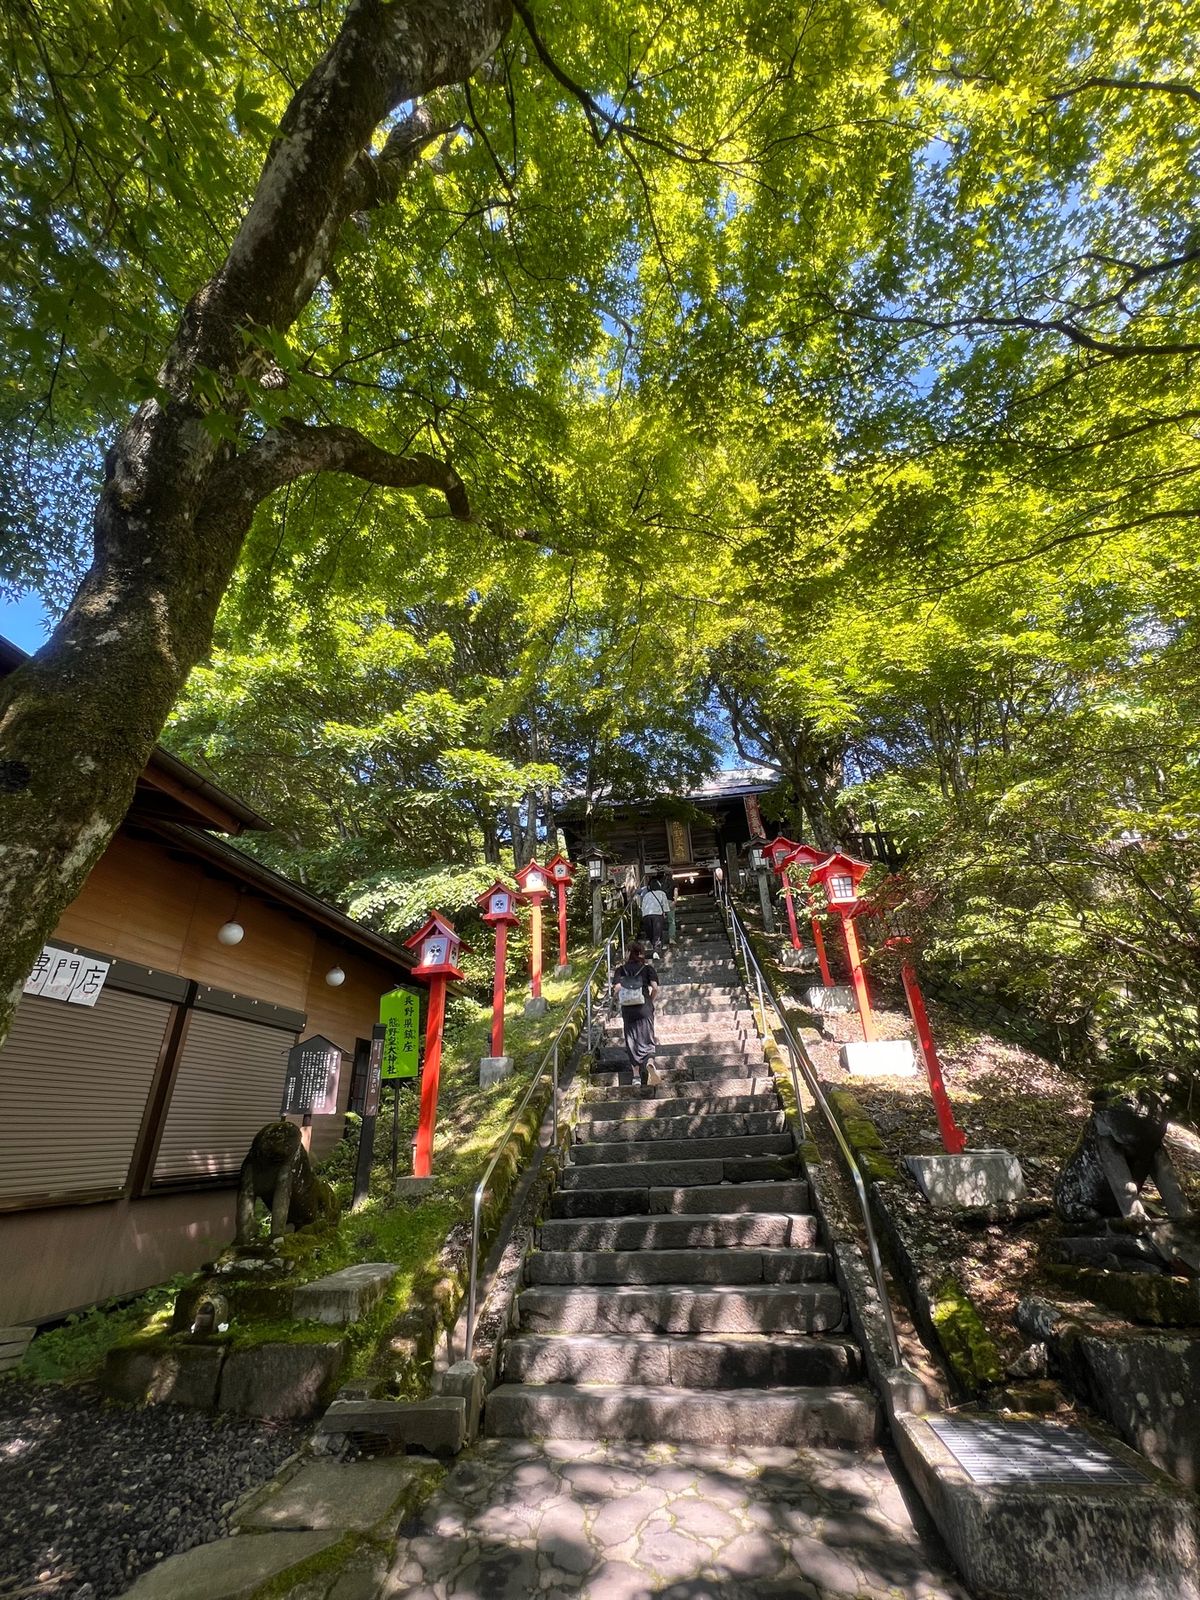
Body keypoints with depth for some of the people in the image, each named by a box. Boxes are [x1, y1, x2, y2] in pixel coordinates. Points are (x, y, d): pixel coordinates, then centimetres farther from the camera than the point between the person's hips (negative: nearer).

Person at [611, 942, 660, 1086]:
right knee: (646, 1040, 1)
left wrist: (618, 1000, 8)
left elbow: (617, 988, -11)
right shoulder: (648, 968, 2)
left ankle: (636, 1074, 14)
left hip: (627, 1009, 1)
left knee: (632, 1041, 11)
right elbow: (655, 988, -8)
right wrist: (650, 1000, 9)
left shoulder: (621, 969, 2)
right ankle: (650, 1063, -28)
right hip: (645, 1008, 0)